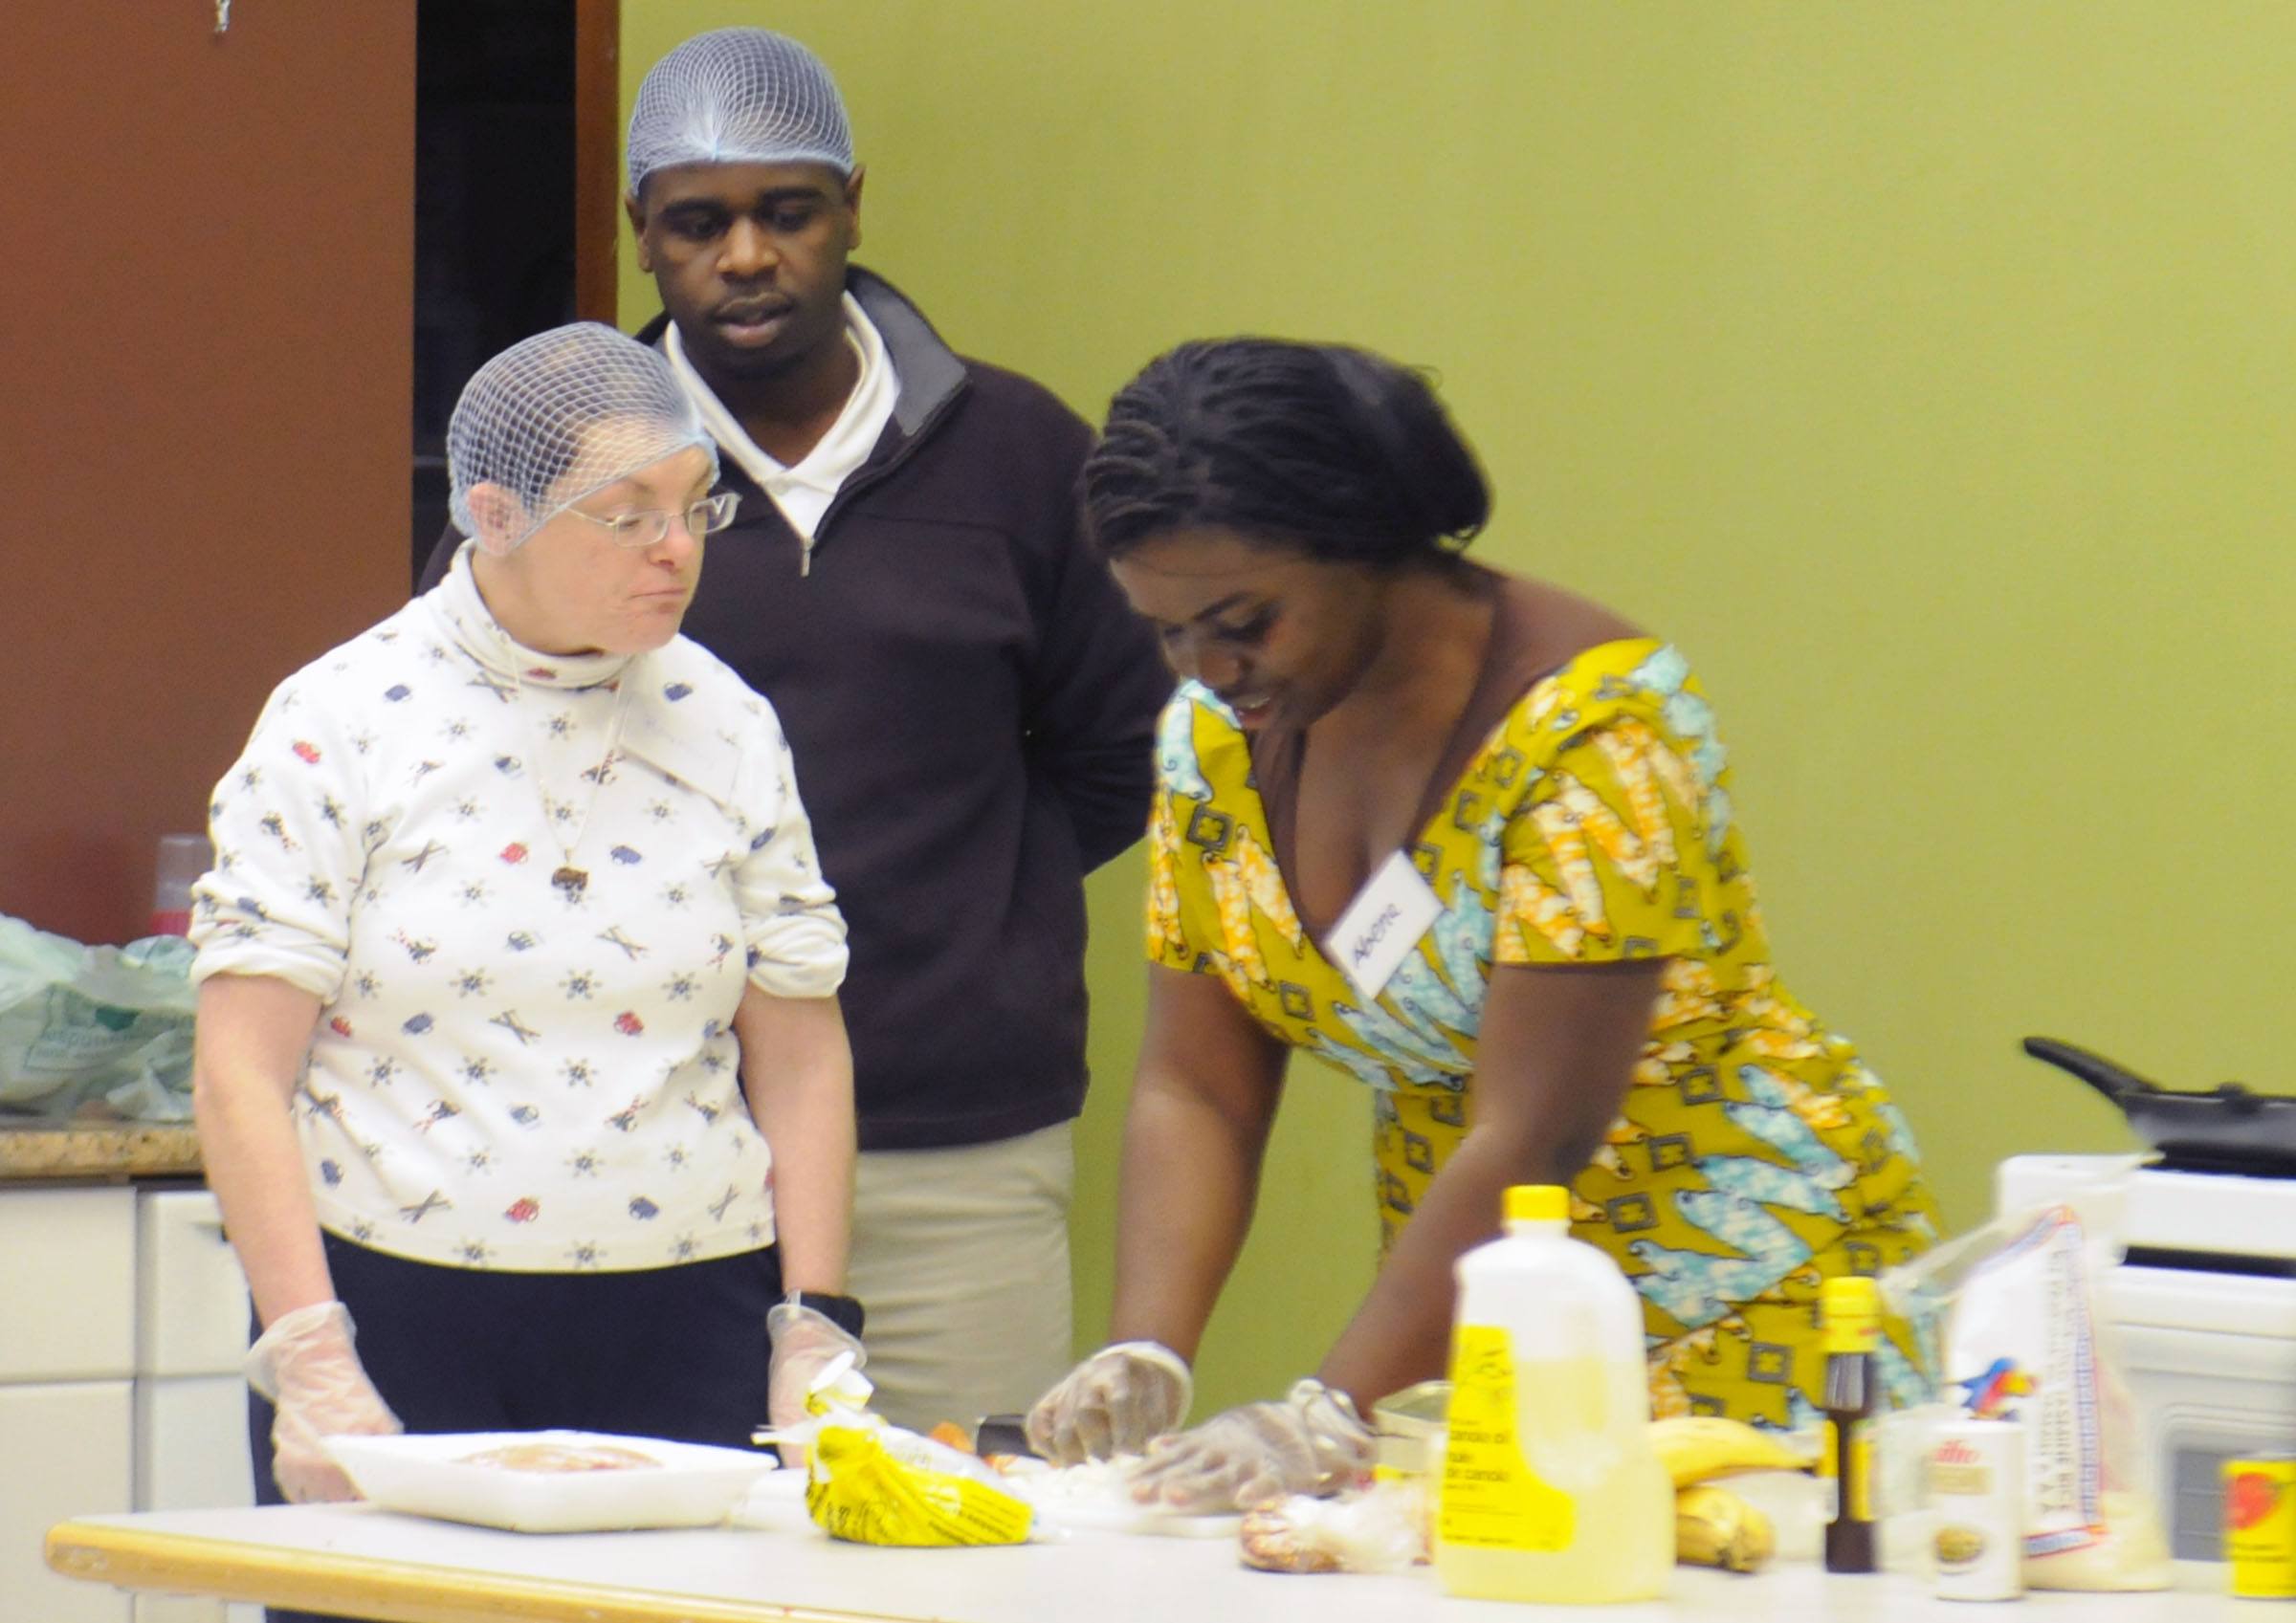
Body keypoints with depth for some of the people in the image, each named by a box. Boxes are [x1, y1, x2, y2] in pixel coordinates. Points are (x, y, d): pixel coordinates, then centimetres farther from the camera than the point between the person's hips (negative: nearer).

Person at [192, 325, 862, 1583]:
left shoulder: (725, 728, 8)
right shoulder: (342, 722, -3)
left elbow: (798, 1057, 11)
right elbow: (241, 1071, -5)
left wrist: (812, 1337, 3)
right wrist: (309, 1360, -11)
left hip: (685, 1334, 3)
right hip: (396, 1321, -3)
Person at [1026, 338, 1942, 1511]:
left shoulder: (1590, 723, -21)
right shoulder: (1219, 733, 1)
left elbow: (1535, 1135, -27)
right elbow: (1195, 1092, 1)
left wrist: (1332, 1415, -32)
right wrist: (1144, 1356, -16)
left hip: (1743, 1303, -6)